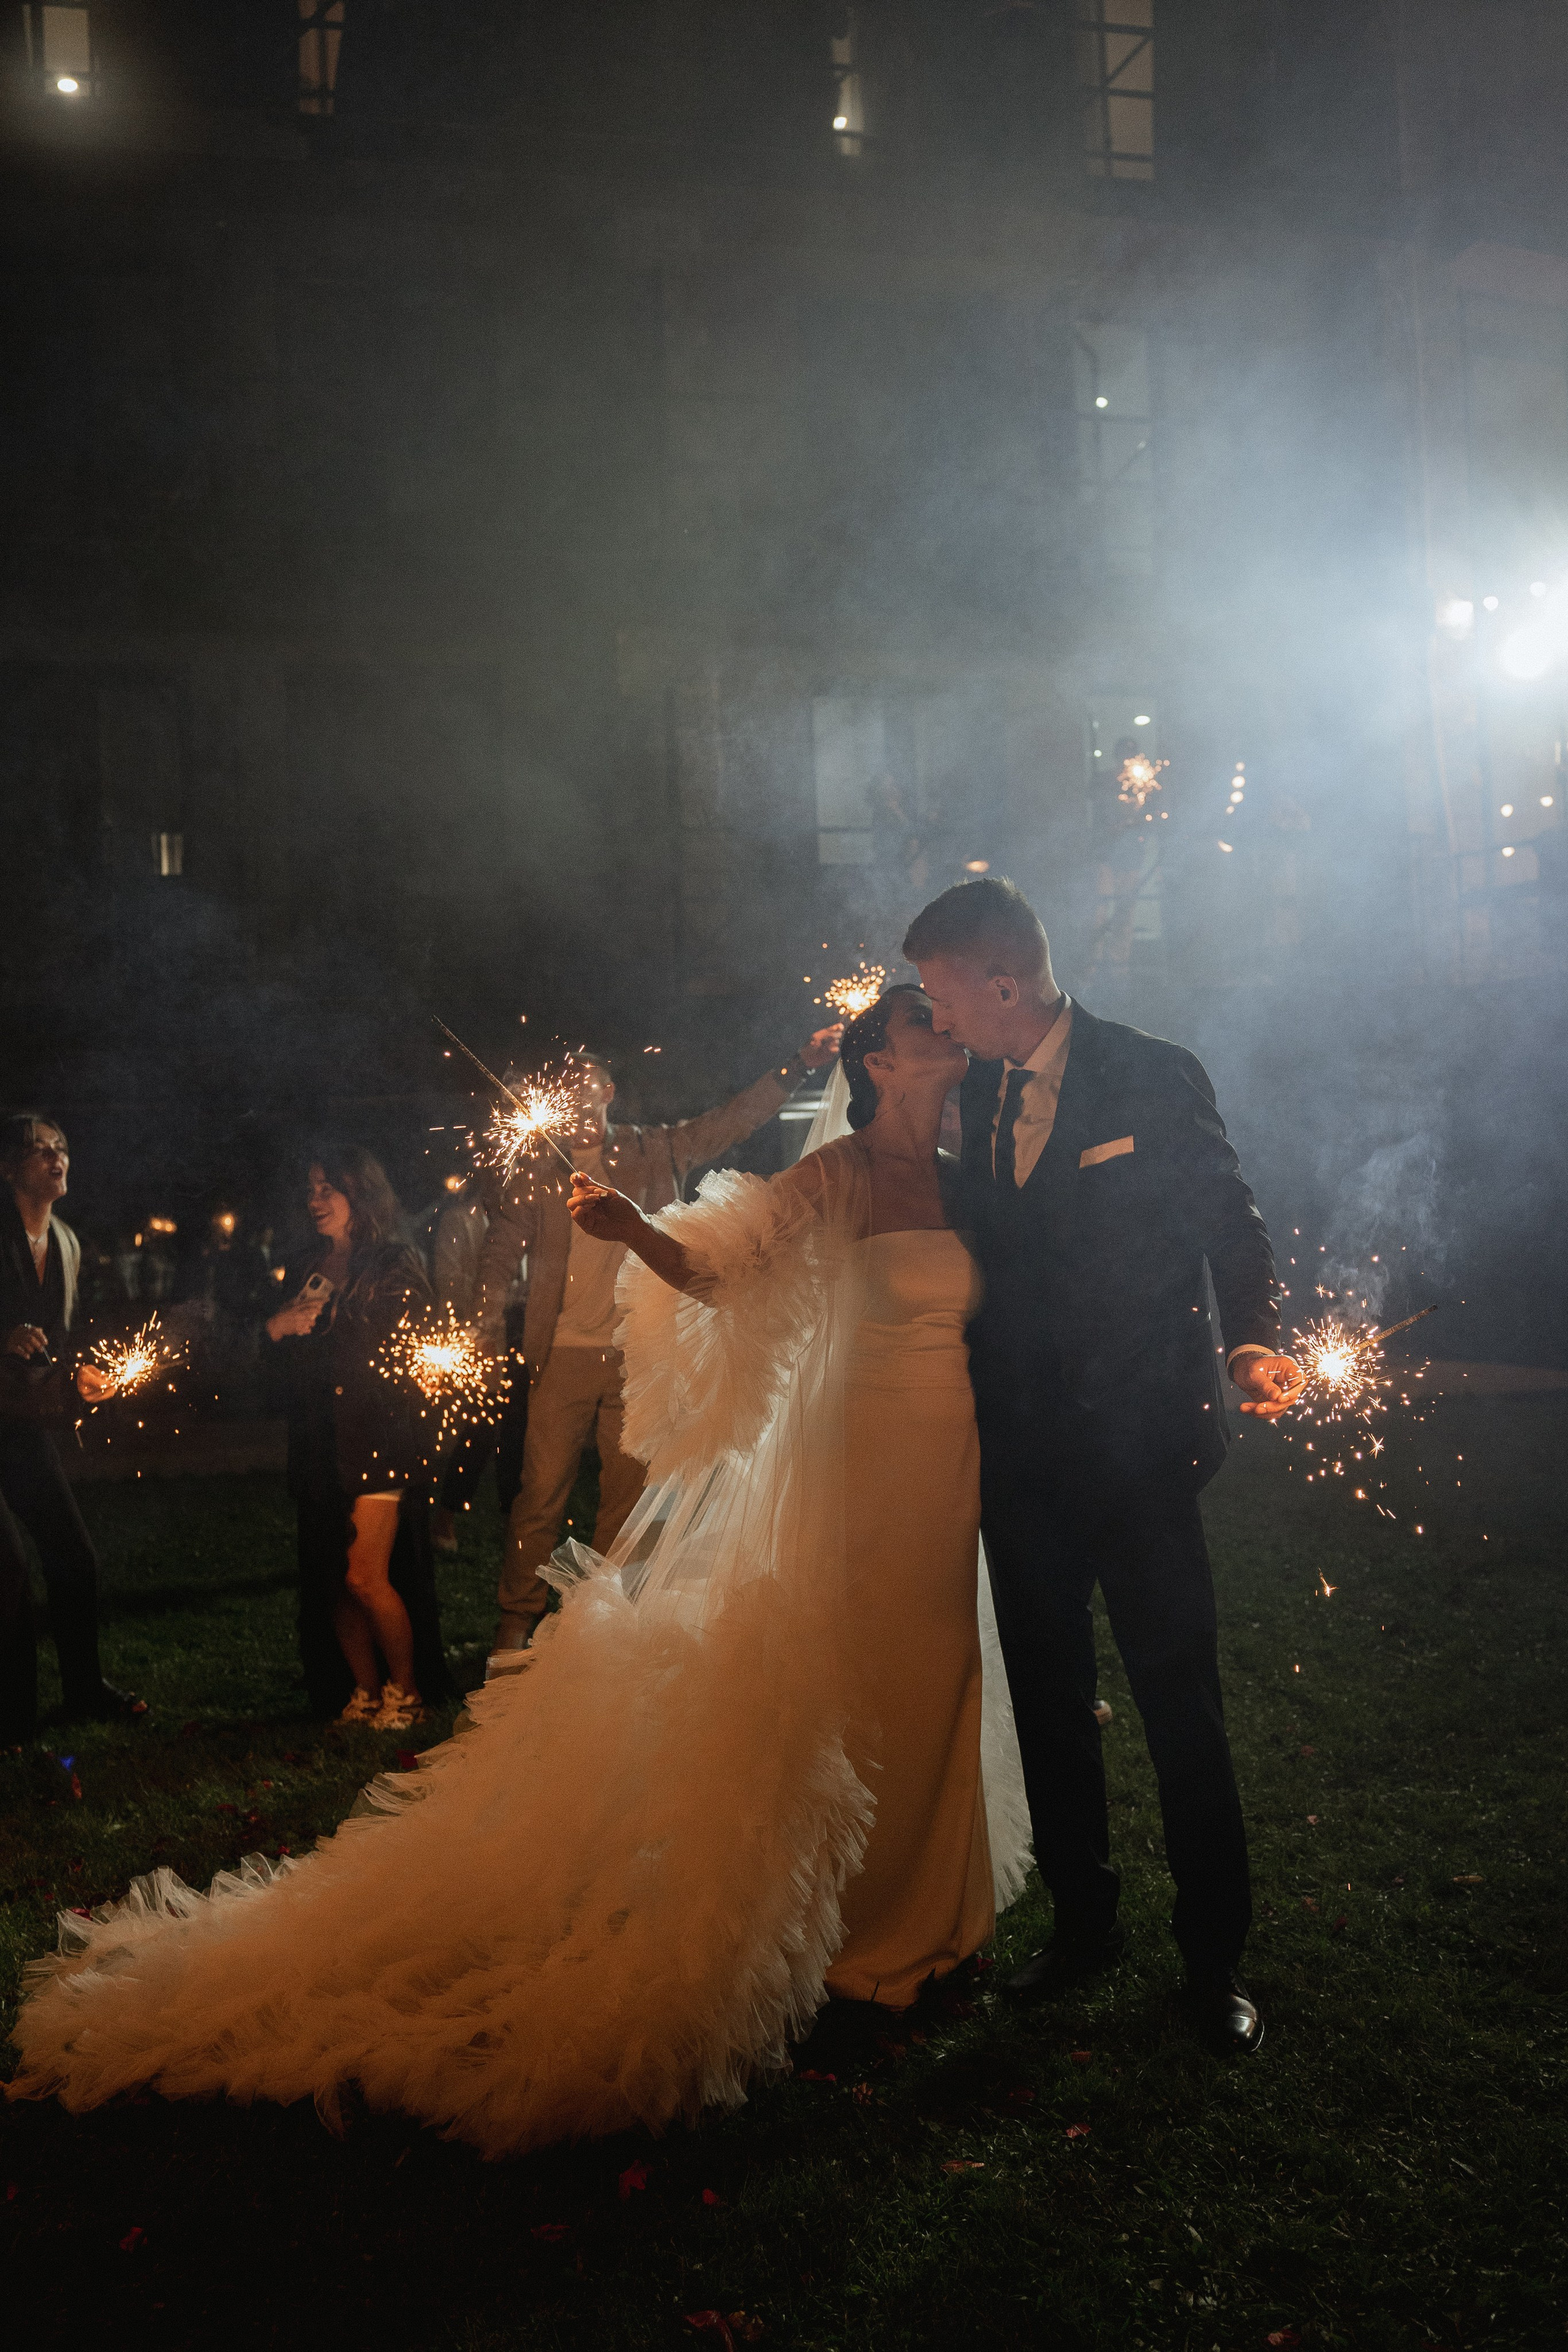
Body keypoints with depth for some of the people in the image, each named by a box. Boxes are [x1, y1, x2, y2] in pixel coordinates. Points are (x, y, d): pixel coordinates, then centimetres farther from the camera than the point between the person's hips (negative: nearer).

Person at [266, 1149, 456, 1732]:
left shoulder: (395, 1267, -1)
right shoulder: (309, 1269, 16)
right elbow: (286, 1365, 17)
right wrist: (275, 1327, -2)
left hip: (377, 1440, -6)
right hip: (321, 1447, 6)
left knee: (366, 1578, -10)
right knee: (332, 1583, 6)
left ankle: (405, 1687, 9)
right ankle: (364, 1691, 19)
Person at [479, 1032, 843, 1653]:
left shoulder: (653, 1153, 8)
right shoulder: (537, 1171, 7)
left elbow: (733, 1119, 6)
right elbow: (502, 1246, 3)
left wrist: (799, 1065, -4)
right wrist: (491, 1322, -13)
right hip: (564, 1354, -1)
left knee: (627, 1494, 8)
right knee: (541, 1492, -1)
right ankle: (518, 1619, 12)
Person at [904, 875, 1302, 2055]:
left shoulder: (1154, 1078, -8)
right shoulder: (978, 1093, 6)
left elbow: (1230, 1220, -4)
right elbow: (985, 1255, 11)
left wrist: (1254, 1338, -19)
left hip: (1137, 1447, -5)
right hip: (1021, 1455, 5)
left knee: (1181, 1703, 4)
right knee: (1049, 1701, 15)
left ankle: (1216, 1955, 20)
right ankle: (1084, 1922, 32)